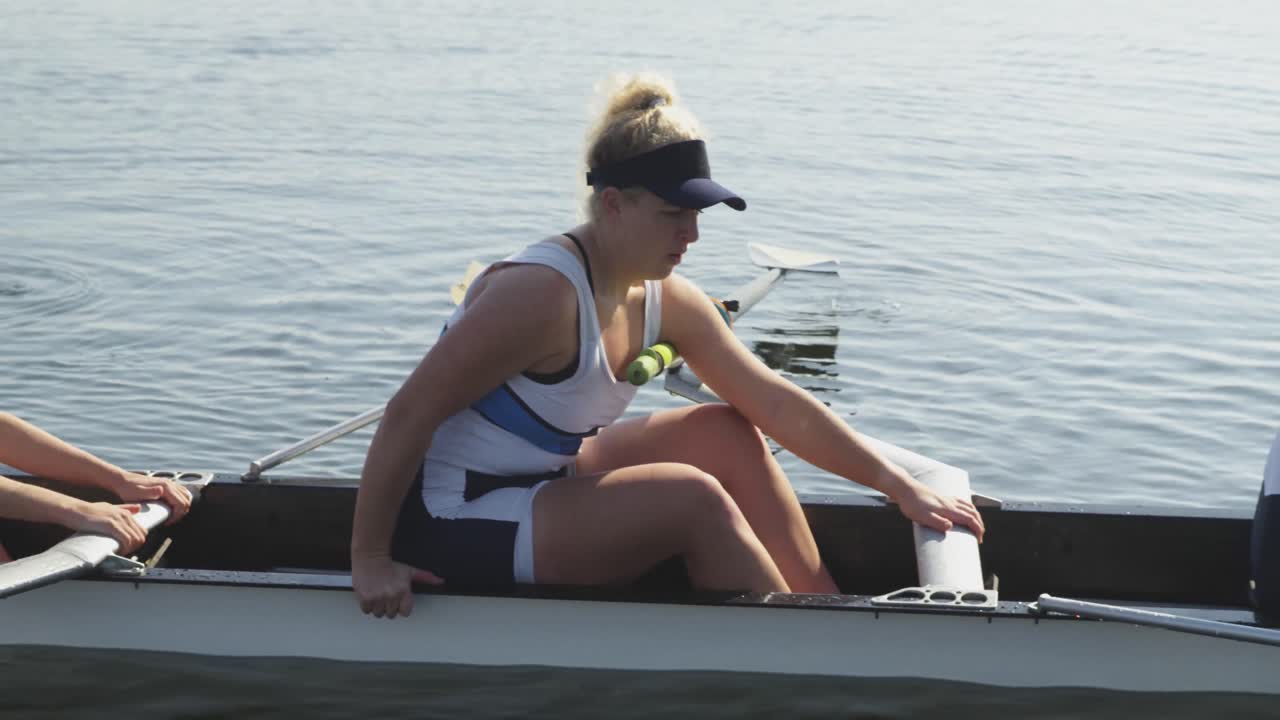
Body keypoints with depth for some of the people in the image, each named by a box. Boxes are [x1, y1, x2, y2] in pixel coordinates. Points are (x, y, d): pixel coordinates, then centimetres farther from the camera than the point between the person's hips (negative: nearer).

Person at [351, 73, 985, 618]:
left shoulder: (665, 302, 0)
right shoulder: (544, 294, -27)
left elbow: (776, 403, 3)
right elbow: (409, 415, -26)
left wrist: (898, 487, 0)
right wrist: (369, 560, -24)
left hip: (542, 482, 9)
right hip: (454, 528, -9)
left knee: (725, 434, 0)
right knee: (695, 500, -20)